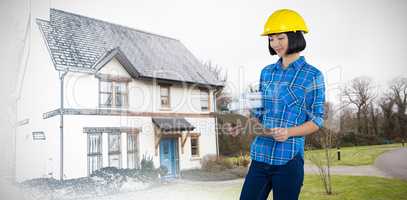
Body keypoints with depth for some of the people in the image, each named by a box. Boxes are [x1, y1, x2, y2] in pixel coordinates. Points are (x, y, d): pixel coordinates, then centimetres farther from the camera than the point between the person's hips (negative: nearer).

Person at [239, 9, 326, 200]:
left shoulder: (312, 75, -2)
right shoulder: (267, 72, 11)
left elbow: (316, 120, -2)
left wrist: (289, 132, -18)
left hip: (289, 157, -4)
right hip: (260, 155, 4)